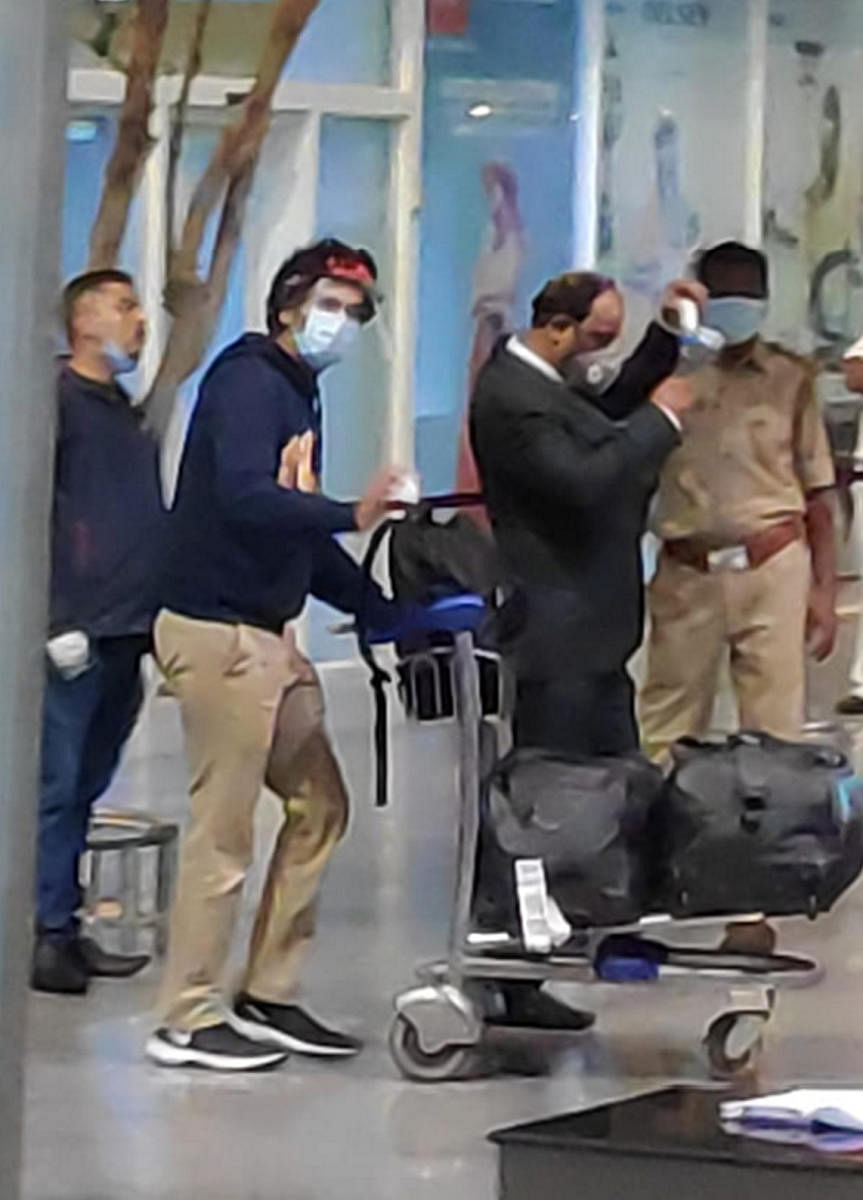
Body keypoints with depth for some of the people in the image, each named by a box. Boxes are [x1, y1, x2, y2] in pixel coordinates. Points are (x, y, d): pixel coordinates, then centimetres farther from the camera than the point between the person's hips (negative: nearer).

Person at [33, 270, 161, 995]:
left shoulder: (127, 416, 21)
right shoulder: (58, 399, -4)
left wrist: (156, 622, 19)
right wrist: (58, 620, -16)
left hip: (127, 635, 8)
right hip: (77, 634, -8)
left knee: (86, 787, 9)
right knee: (57, 785, -7)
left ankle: (66, 930, 13)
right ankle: (46, 931, -4)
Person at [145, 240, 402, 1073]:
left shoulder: (297, 396, 18)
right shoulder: (248, 381, -11)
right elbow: (245, 497, -27)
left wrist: (381, 607, 13)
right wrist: (352, 516, -36)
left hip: (269, 634, 10)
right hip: (220, 630, -10)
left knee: (319, 804, 12)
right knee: (223, 830, -6)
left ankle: (267, 997, 20)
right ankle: (186, 1023, 3)